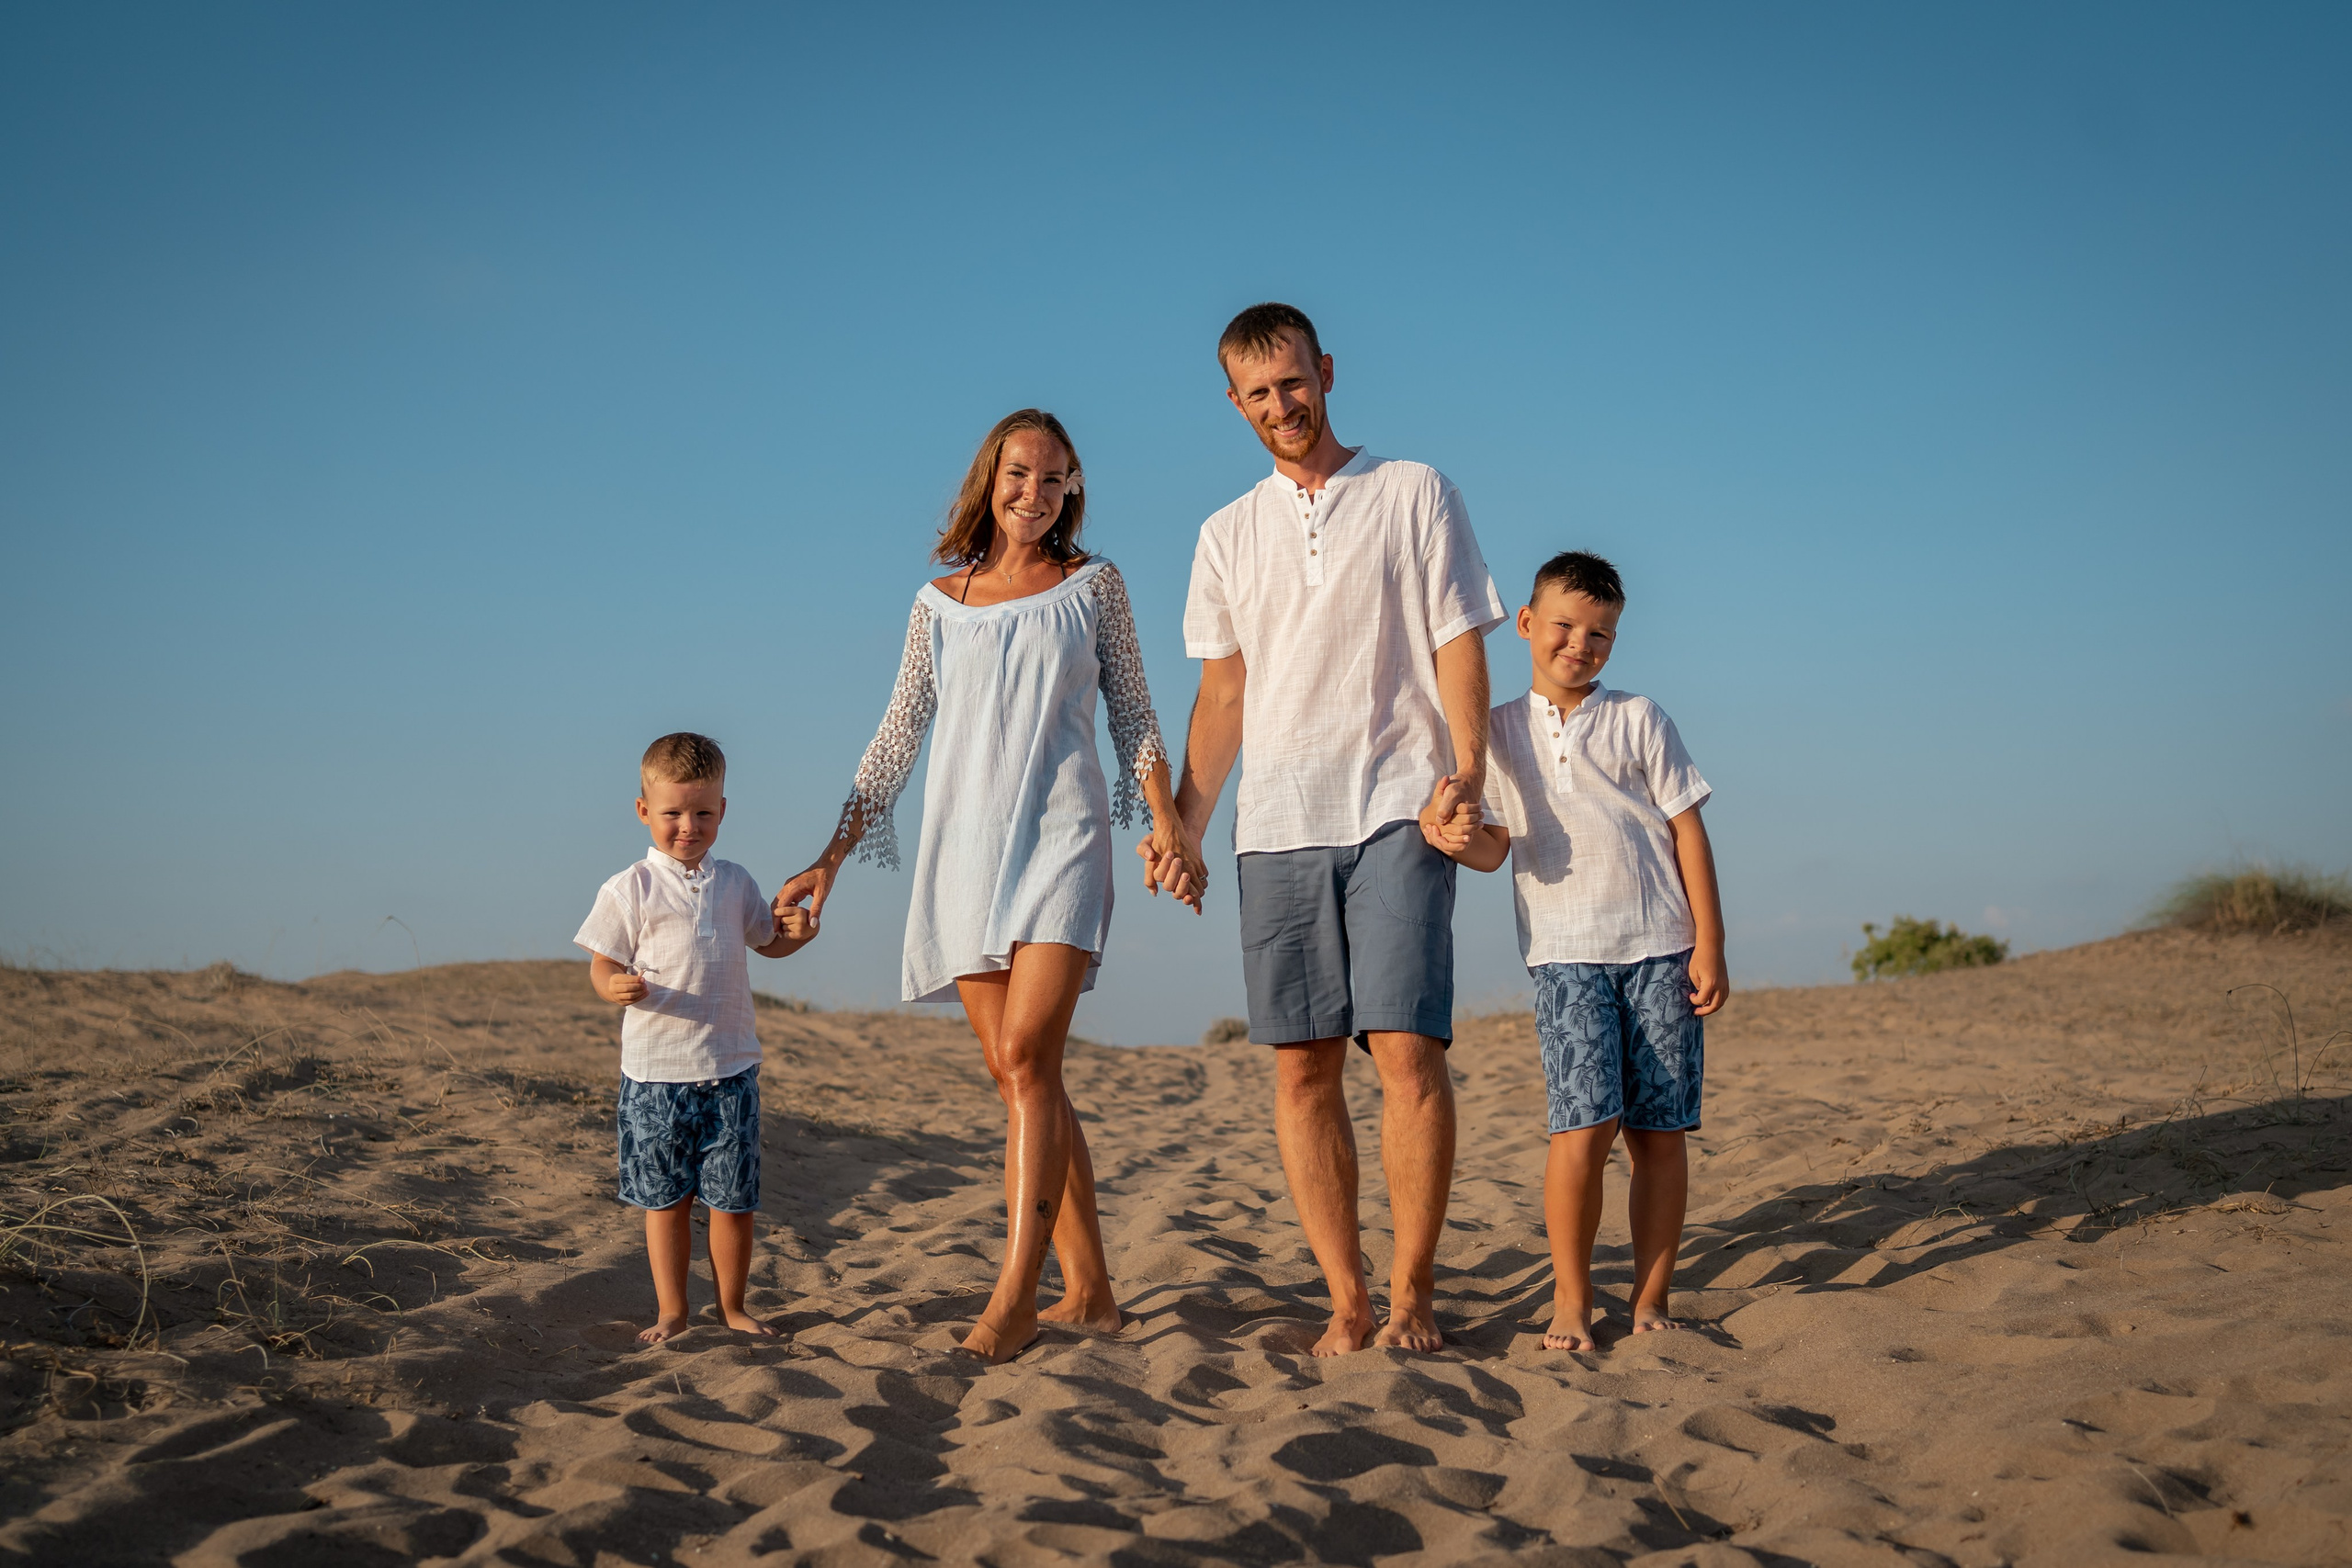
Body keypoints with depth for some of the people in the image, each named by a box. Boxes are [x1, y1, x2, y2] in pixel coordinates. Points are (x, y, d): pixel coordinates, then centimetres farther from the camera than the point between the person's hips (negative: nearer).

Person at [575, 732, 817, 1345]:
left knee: (734, 1197, 5)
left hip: (730, 1066, 3)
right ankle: (671, 1311, 17)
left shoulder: (734, 882, 9)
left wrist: (795, 934, 1)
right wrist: (614, 987, -25)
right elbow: (604, 962, -2)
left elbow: (765, 941, 23)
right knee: (666, 1198, 6)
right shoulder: (630, 889, -3)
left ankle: (732, 1306, 20)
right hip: (656, 1069, -2)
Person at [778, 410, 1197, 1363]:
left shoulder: (1092, 586, 9)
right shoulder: (939, 603, 14)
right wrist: (830, 859, 11)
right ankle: (1089, 1290, 7)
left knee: (1026, 1057, -17)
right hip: (964, 848, 3)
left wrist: (1165, 825, -2)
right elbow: (897, 739, 15)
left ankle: (1016, 1295, -18)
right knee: (1017, 1074, 1)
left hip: (1060, 837, -3)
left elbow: (1133, 717, 11)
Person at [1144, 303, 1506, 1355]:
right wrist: (1184, 822, 6)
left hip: (1397, 811, -3)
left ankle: (1412, 1293, -3)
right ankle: (1346, 1298, 6)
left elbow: (1458, 643, 4)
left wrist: (1468, 768, -11)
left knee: (1407, 1048, -12)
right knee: (1302, 1066, 0)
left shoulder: (1412, 493, 8)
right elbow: (1223, 694, 16)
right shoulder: (1228, 535, 17)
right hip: (1276, 826, 3)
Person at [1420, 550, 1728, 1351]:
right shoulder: (1498, 732, 10)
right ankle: (1570, 1299, -1)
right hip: (1567, 952, -1)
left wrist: (1709, 945, 0)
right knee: (1586, 1121, -14)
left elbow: (1687, 831, 6)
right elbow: (1496, 848, 4)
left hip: (1659, 946, 1)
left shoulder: (1639, 719, 8)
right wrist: (1457, 837, -21)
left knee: (1660, 1127, 1)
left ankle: (1650, 1299, 10)